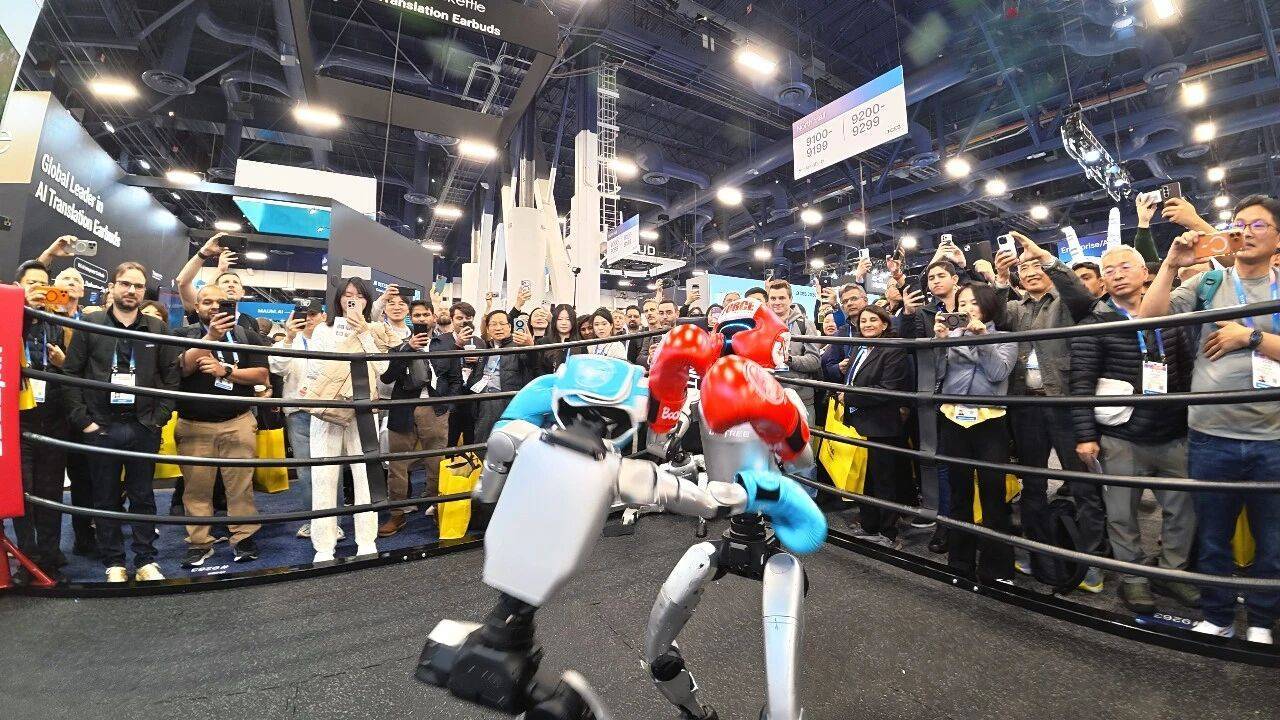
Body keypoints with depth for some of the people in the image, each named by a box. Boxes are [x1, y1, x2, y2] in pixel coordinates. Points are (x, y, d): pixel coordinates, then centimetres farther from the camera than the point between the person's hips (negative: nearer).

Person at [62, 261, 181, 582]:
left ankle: (146, 560, 19)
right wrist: (82, 419, -6)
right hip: (101, 427, 0)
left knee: (143, 496, 9)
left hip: (144, 428, 0)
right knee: (106, 499, 9)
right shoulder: (89, 324, 2)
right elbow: (70, 373, 1)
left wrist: (160, 417, -3)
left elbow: (171, 376, 4)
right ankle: (114, 563, 21)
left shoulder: (157, 328, 4)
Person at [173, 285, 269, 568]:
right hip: (194, 425, 0)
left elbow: (261, 374, 1)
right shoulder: (183, 334, 6)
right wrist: (211, 337, -24)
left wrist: (225, 370, -11)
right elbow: (182, 367, -13)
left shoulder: (245, 335, 7)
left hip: (238, 422, 0)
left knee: (241, 485, 1)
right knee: (196, 488, 6)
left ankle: (244, 537, 10)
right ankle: (199, 543, 17)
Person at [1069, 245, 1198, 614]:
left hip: (1174, 435, 4)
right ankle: (1133, 579, 23)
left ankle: (1173, 572, 33)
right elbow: (1082, 383, -10)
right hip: (1120, 438, -4)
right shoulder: (1093, 324, -6)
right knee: (1123, 514, 6)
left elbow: (1188, 370, 12)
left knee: (1182, 509, 14)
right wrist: (1085, 435, -14)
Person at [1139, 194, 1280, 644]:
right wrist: (1171, 265, -12)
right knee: (1212, 537, 12)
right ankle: (1217, 617, 27)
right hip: (1210, 436, 0)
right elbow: (1150, 316, -7)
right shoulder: (1207, 283, 5)